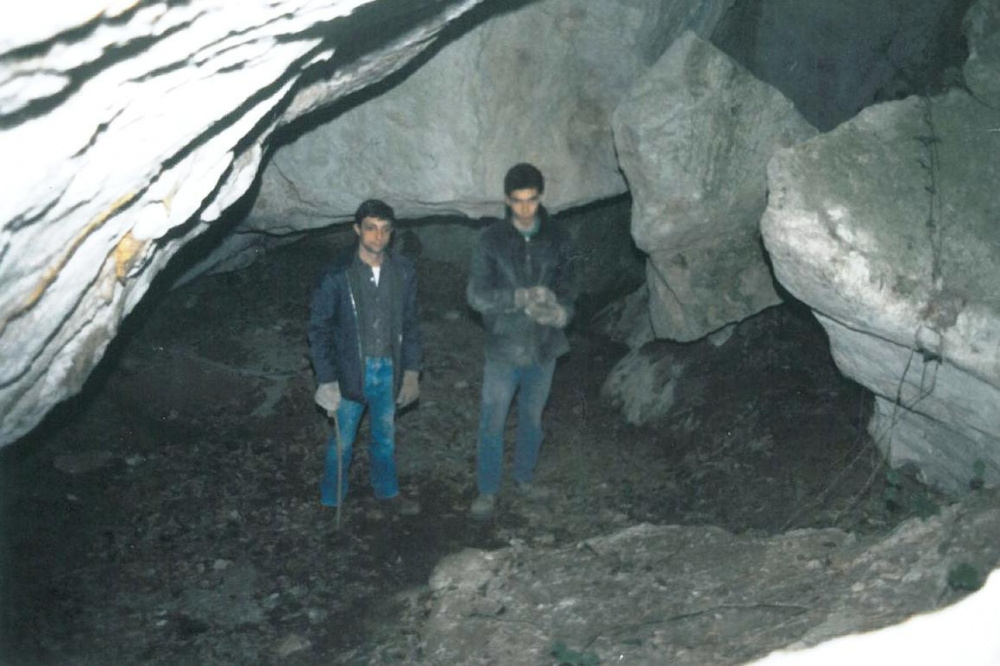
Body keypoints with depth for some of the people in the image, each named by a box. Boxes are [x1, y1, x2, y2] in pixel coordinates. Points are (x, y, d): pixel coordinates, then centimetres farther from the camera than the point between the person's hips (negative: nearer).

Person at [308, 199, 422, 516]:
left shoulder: (403, 270, -5)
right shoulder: (338, 274, -17)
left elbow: (409, 323, 4)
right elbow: (319, 328, -11)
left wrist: (411, 371, 3)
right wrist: (327, 380, -14)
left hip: (389, 371, 4)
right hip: (351, 372, -3)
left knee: (385, 437, 22)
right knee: (343, 441, 12)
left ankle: (387, 490, 45)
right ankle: (331, 501, 33)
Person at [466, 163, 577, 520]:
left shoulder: (556, 238, -3)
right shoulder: (491, 239, -10)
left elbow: (567, 286, 2)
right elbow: (476, 295, -13)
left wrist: (562, 310, -21)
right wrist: (520, 297, -29)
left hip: (544, 347, 3)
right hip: (504, 348, -2)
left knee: (532, 418, 19)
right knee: (492, 423, 5)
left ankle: (524, 477, 40)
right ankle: (487, 491, 23)